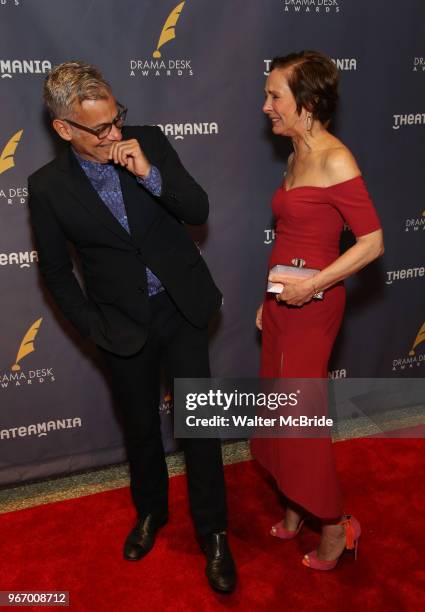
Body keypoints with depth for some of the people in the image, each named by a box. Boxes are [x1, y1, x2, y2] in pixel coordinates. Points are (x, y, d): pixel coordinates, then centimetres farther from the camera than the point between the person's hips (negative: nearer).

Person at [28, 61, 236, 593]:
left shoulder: (149, 142, -8)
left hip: (183, 308, 1)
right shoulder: (47, 186, -11)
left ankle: (212, 531, 27)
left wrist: (150, 175, -24)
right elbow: (55, 270, -1)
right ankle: (150, 509, 45)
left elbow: (199, 211, -9)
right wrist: (93, 327, -2)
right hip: (124, 325, 0)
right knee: (140, 425, 17)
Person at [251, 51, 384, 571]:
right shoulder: (297, 157, 10)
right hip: (283, 298, 8)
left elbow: (372, 241, -17)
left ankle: (334, 525, 24)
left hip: (311, 304, -8)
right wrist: (270, 299, 16)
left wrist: (312, 285, -18)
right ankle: (294, 508, 35)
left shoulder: (335, 161, -16)